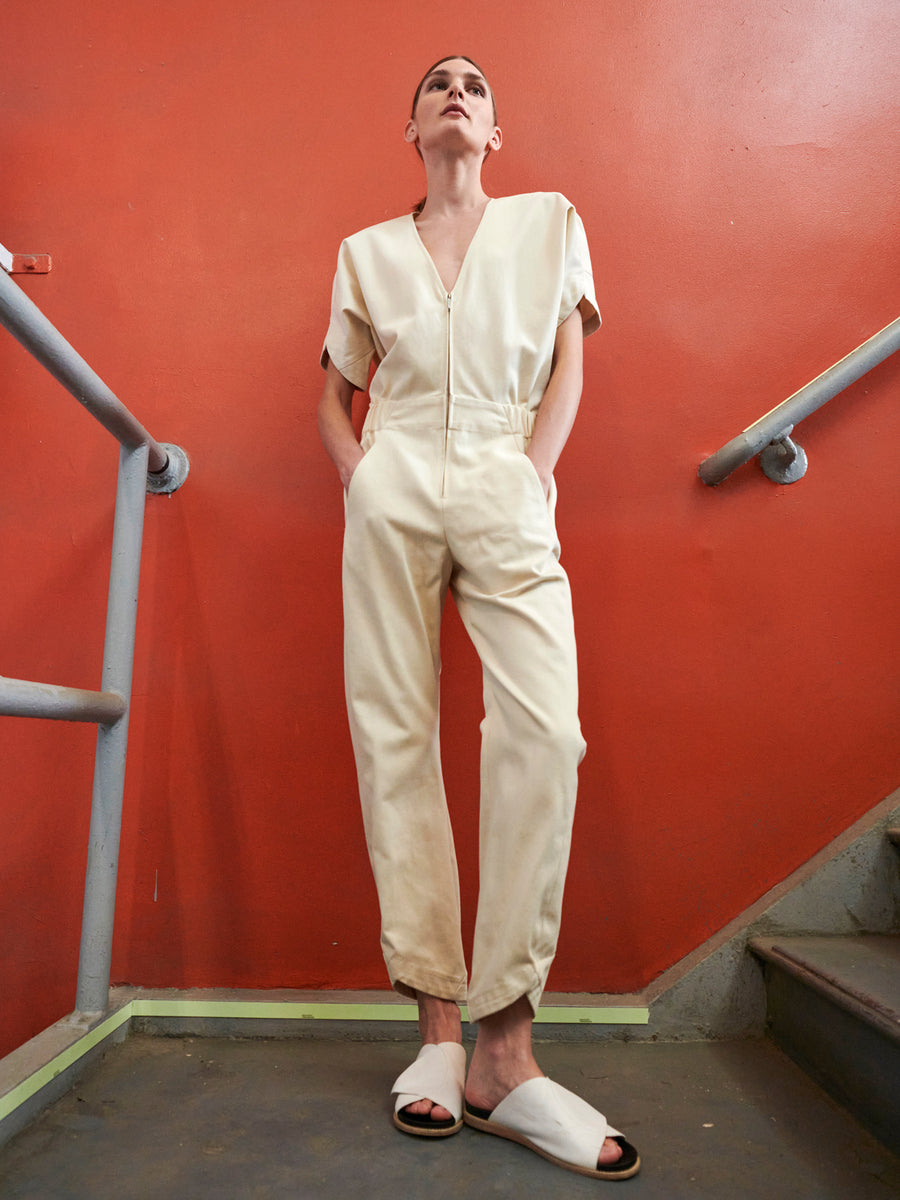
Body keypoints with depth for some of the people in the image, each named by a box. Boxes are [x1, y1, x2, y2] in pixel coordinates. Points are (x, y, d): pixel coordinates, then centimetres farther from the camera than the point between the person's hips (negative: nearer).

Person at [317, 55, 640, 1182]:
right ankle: (437, 1023, 1)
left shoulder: (550, 220, 21)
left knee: (544, 730, -21)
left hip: (507, 487, -1)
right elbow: (335, 389, 23)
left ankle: (504, 1044, -13)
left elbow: (569, 365, 13)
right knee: (393, 733, -8)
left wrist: (535, 472, -2)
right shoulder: (366, 251, 23)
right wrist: (355, 477, 4)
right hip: (395, 486, 2)